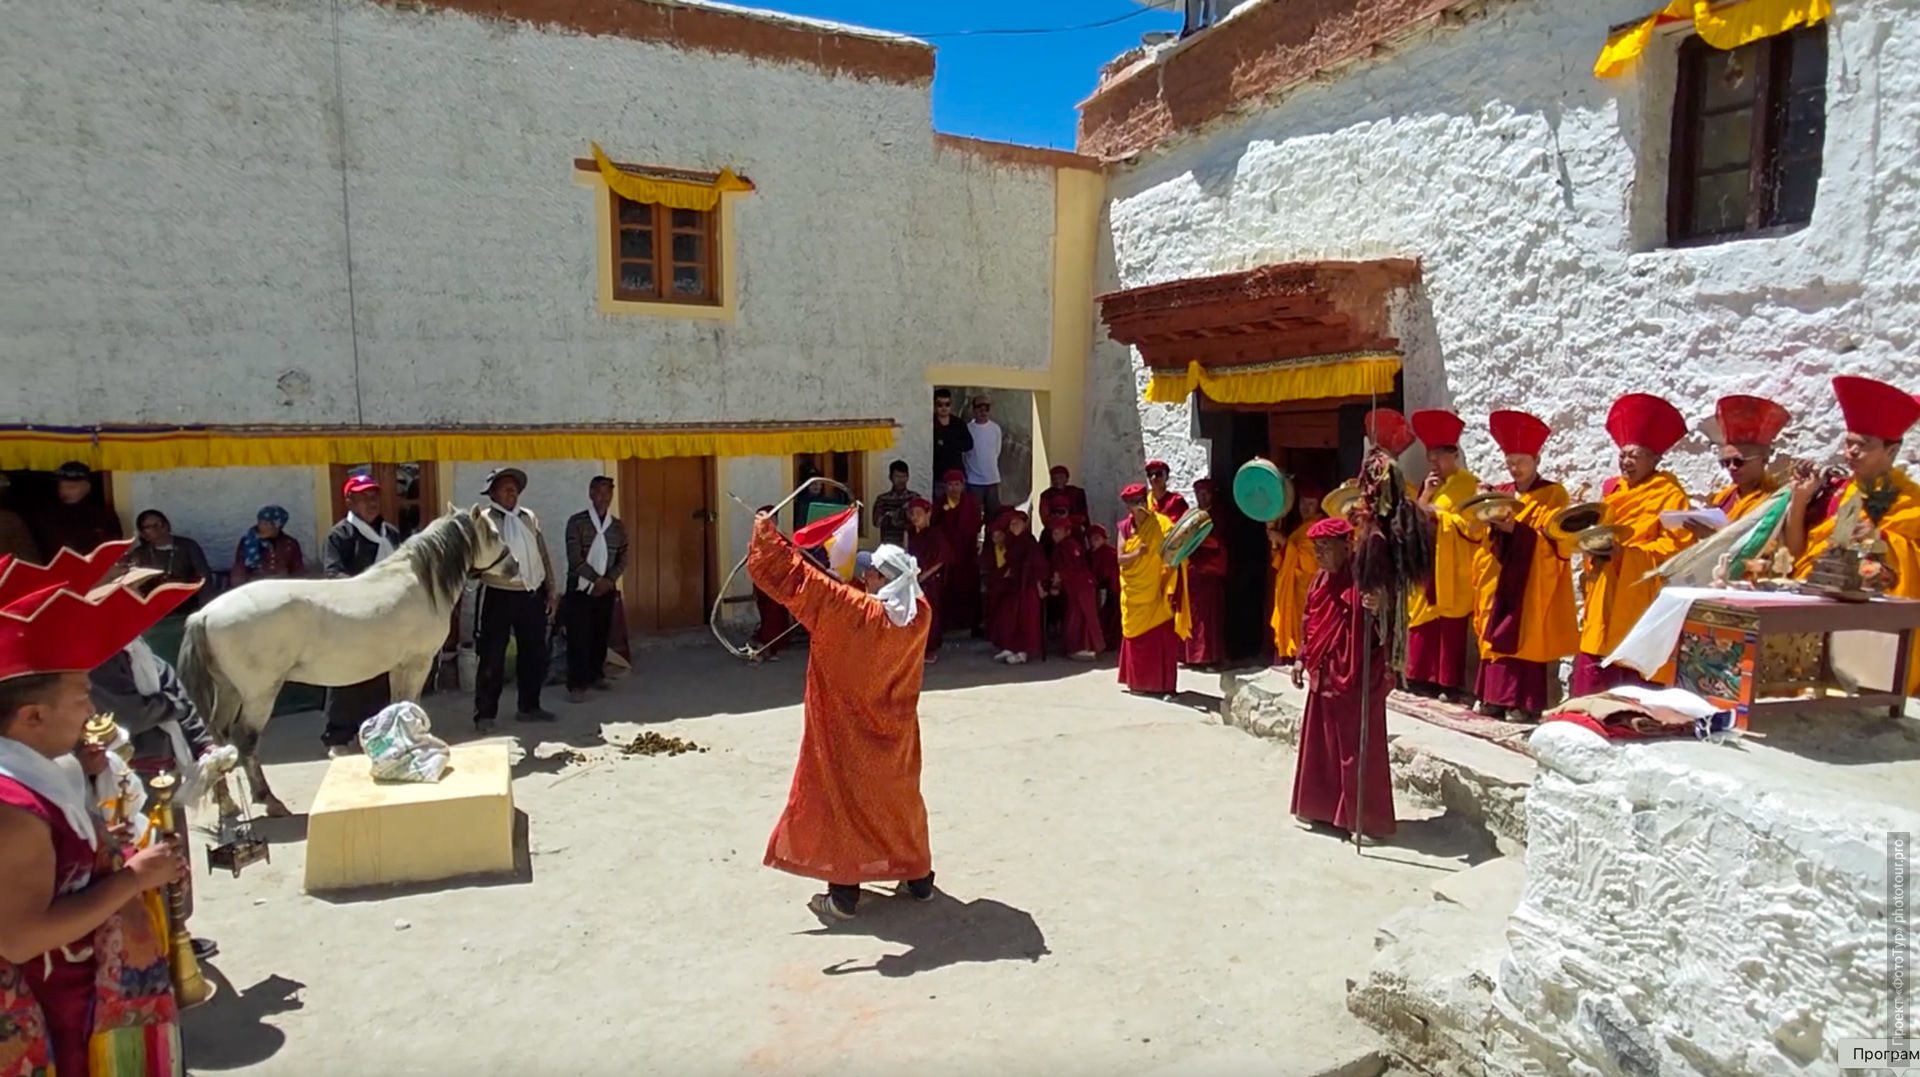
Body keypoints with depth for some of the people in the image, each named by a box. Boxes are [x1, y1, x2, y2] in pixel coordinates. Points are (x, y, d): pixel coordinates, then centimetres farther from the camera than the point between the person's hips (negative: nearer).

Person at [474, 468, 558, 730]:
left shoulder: (529, 517, 12)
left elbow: (544, 556, 14)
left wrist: (551, 591, 11)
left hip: (533, 595, 5)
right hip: (499, 596, -5)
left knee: (534, 654, 13)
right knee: (492, 658, 0)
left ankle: (529, 707, 26)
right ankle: (485, 714, 10)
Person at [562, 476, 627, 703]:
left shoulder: (617, 525, 8)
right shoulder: (577, 521, -6)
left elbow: (623, 558, 7)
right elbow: (574, 558, -13)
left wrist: (609, 580, -8)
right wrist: (596, 579, -16)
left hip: (607, 588, 4)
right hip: (580, 587, -4)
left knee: (601, 635, 9)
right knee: (579, 637, -6)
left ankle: (596, 675, 24)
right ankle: (576, 684, -3)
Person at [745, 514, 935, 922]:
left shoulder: (848, 609, -24)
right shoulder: (919, 615, -11)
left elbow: (794, 575, -20)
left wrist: (766, 532, -9)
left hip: (846, 729, -5)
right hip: (894, 730, 5)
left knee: (841, 798, 8)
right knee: (899, 797, 19)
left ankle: (844, 893, 12)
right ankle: (919, 877, 30)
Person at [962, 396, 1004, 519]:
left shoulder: (996, 428, 4)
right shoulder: (968, 429, -6)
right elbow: (961, 454, 1)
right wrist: (964, 472, 2)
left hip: (993, 479, 3)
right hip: (974, 480, -3)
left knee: (994, 514, 7)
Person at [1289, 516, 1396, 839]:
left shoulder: (1364, 579, -16)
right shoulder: (1321, 580, 8)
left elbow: (1385, 630, -19)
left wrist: (1377, 610, -38)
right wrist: (1302, 660, 15)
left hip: (1357, 678, -8)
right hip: (1324, 675, 8)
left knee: (1356, 749, 1)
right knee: (1321, 744, 15)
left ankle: (1364, 817, 12)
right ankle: (1322, 807, 29)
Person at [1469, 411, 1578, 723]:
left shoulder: (1553, 494, 0)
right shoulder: (1502, 493, 15)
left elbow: (1552, 539, -11)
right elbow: (1480, 534, 9)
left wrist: (1515, 528, -23)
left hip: (1532, 584, -5)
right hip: (1500, 581, 5)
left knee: (1527, 638, -7)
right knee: (1499, 635, 4)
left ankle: (1525, 702, -6)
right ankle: (1496, 697, 8)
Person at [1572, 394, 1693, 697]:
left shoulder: (1670, 494, -3)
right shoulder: (1612, 489, 17)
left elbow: (1677, 545, -12)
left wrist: (1627, 552, -20)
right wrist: (1596, 550, 1)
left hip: (1641, 599, -6)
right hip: (1605, 597, 6)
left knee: (1636, 669, -6)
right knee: (1594, 666, 3)